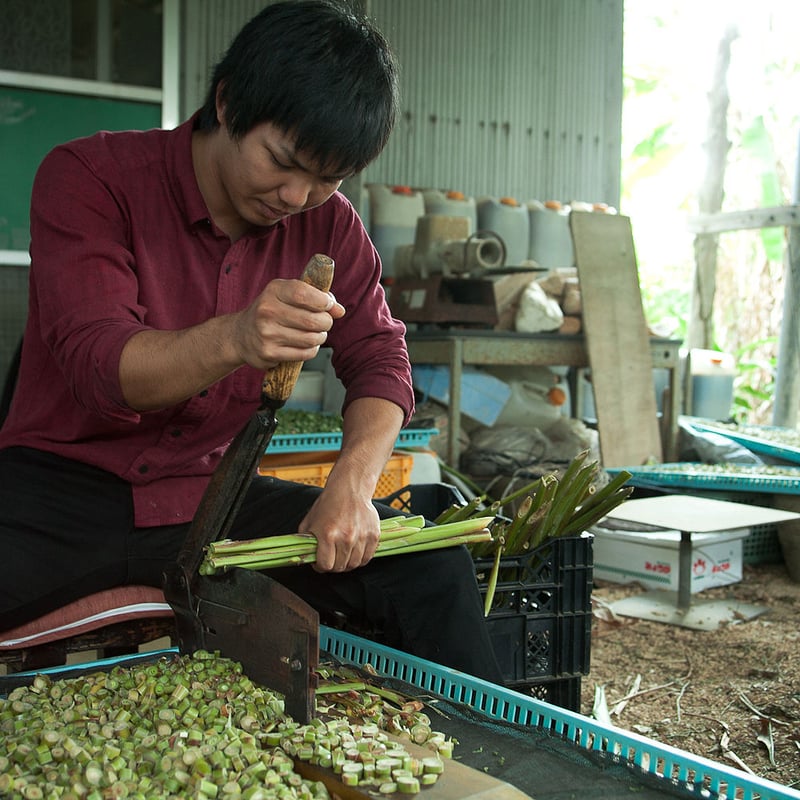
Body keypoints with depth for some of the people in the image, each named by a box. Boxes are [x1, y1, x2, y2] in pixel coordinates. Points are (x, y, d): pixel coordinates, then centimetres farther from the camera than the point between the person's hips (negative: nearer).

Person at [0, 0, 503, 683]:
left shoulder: (327, 223, 3)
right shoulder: (89, 178, -11)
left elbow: (379, 361, 2)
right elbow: (97, 364, -22)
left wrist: (351, 486, -18)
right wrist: (233, 339, -43)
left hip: (211, 495, 4)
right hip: (62, 483, -3)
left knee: (434, 569, -11)